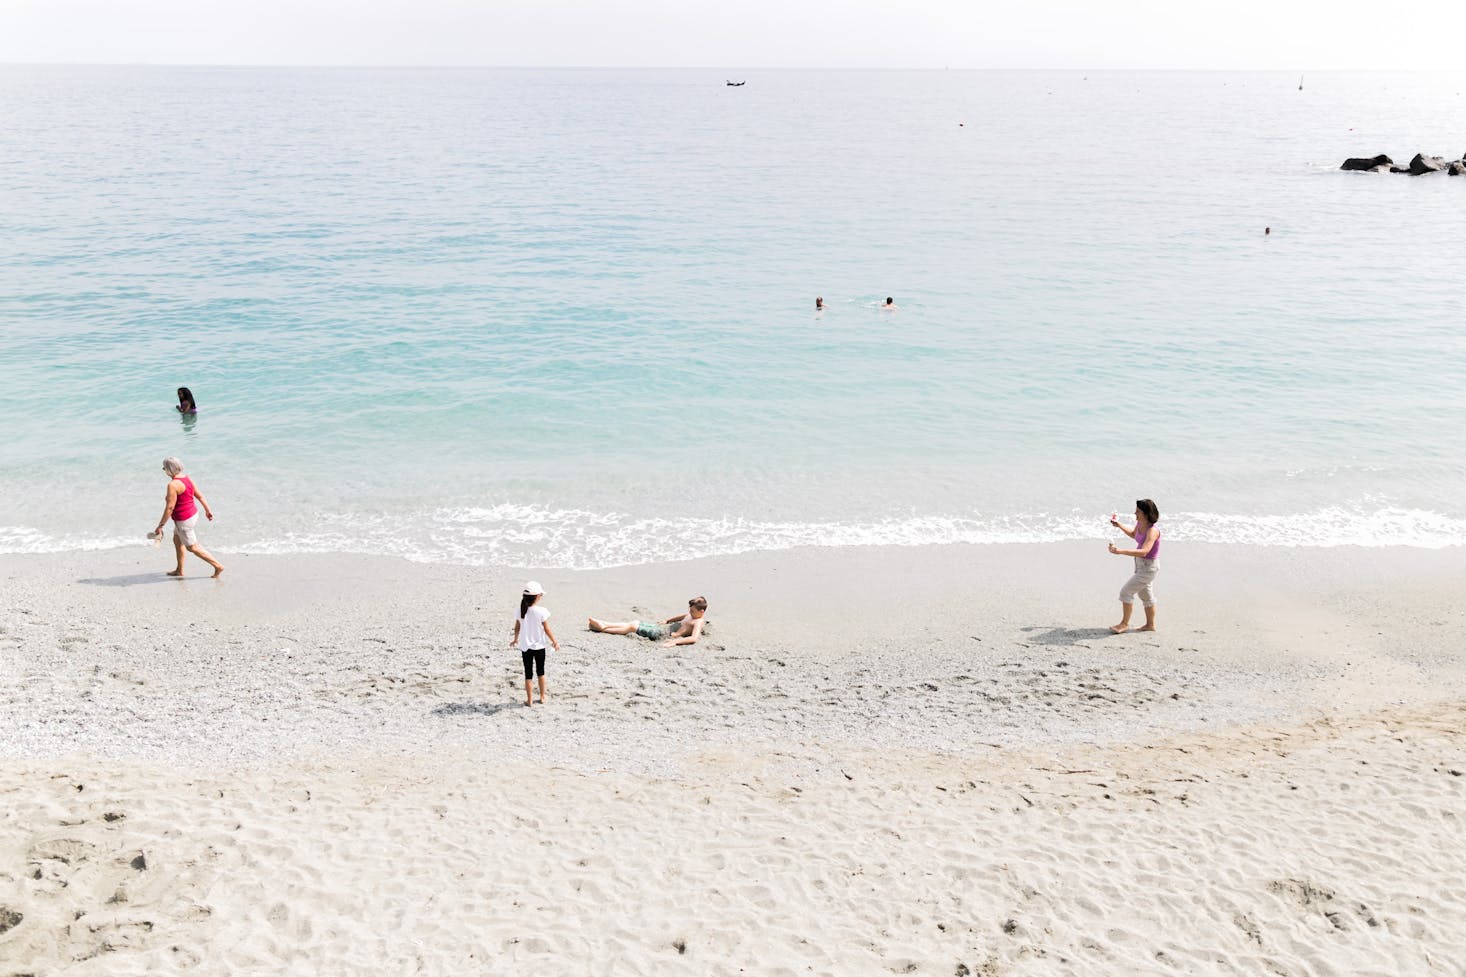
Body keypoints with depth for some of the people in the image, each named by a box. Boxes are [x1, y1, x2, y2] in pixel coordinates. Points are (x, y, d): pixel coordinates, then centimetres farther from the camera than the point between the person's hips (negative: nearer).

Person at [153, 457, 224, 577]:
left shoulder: (173, 485, -26)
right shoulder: (187, 478, 0)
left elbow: (170, 507, -26)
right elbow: (199, 495, 9)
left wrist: (160, 526, -20)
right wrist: (207, 510, 21)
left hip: (183, 520, -9)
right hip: (193, 514, 9)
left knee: (192, 547, 5)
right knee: (177, 541, 24)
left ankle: (218, 566, 7)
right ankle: (180, 570, 35)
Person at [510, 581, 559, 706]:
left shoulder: (521, 611, -7)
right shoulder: (542, 611, -17)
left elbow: (517, 628, 6)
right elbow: (547, 630, -11)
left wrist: (515, 639, 24)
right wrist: (555, 642, 2)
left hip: (525, 647, 2)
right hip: (539, 646, -2)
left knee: (528, 673, 9)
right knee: (540, 672, 17)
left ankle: (529, 700, 12)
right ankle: (542, 697, 24)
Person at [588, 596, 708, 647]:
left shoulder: (698, 622, -18)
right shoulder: (692, 614, 12)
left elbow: (693, 638, -34)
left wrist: (675, 641, -43)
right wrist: (667, 620, 26)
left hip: (664, 635, -9)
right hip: (664, 627, 9)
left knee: (633, 626, -6)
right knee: (634, 623, 7)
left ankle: (603, 628, 2)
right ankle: (603, 624, 11)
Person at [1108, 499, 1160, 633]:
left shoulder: (1152, 530, -30)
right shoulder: (1140, 523, -3)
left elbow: (1143, 552, -42)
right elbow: (1133, 534, 22)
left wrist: (1121, 551, -50)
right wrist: (1119, 526, 7)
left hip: (1148, 566, -9)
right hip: (1141, 564, 9)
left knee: (1126, 592, -5)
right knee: (1146, 594, 21)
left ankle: (1125, 624, 9)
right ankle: (1150, 624, 35)